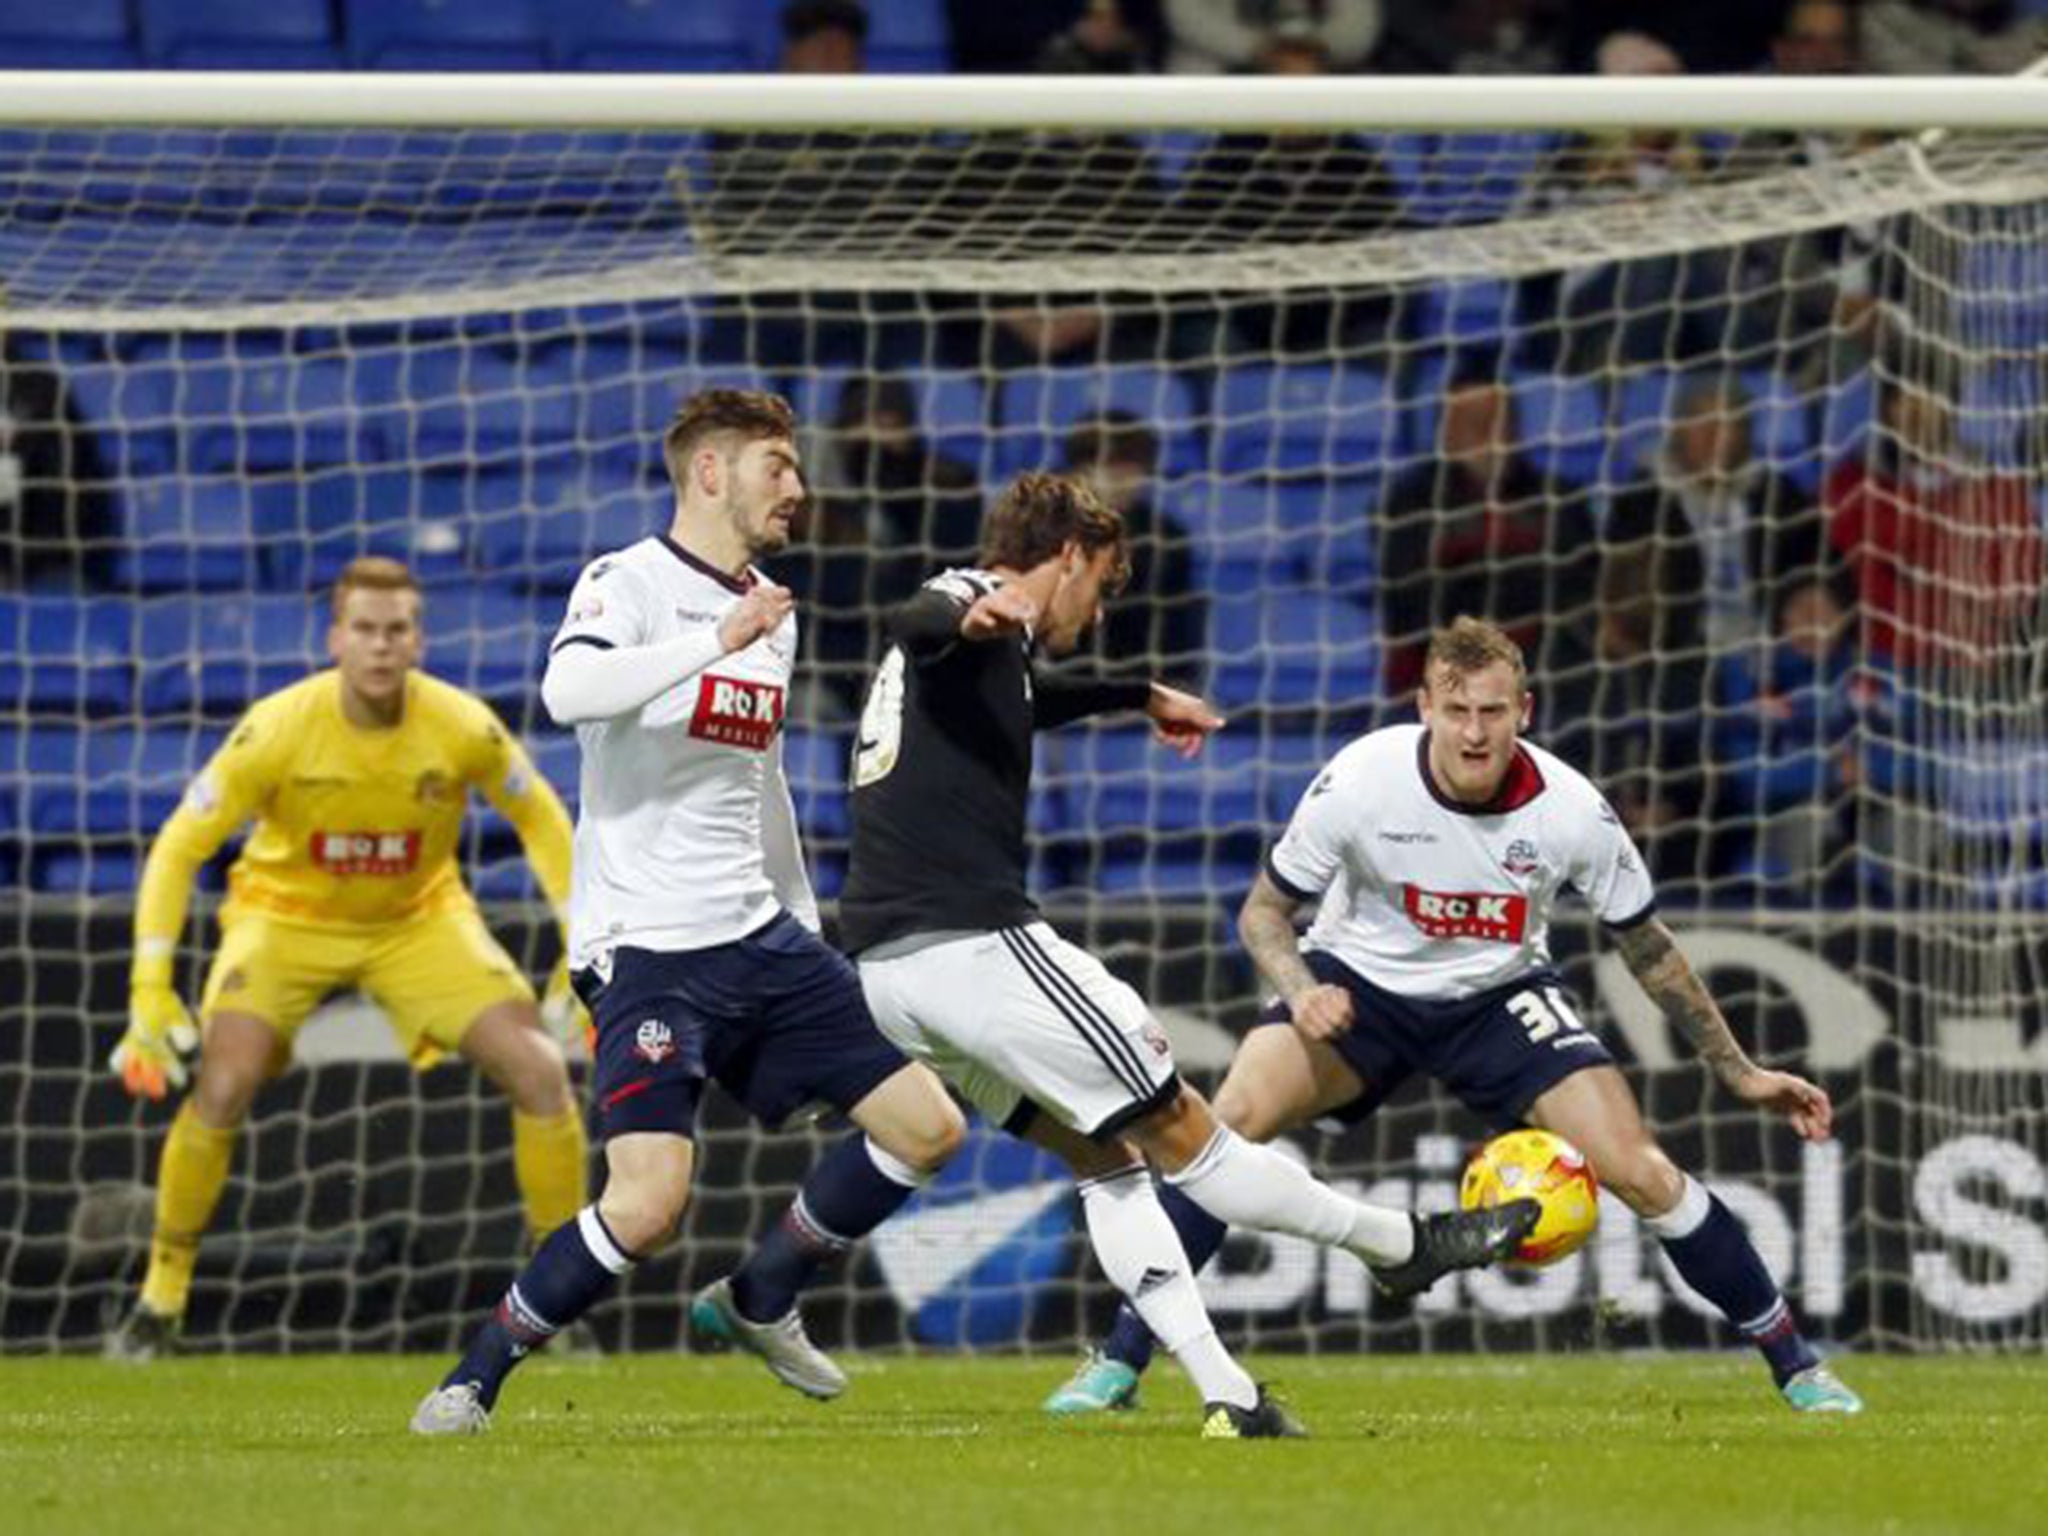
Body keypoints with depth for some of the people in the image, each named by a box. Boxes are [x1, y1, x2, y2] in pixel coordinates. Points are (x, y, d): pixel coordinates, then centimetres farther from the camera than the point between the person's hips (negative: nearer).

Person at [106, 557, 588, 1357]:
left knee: (541, 1073, -14)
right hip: (286, 916, -2)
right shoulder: (276, 730, -26)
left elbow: (540, 819, -2)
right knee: (222, 1088, -23)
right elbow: (178, 848, -18)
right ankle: (161, 1298, -4)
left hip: (420, 921, 2)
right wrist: (150, 990, -24)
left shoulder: (463, 727, -21)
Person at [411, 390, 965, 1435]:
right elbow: (567, 690, -31)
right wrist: (718, 640, -35)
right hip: (646, 948, -8)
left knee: (926, 1129, 4)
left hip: (759, 938, 8)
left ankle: (758, 1304, 22)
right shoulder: (629, 584, -9)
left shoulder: (772, 615, 15)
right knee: (648, 1202, -21)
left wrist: (803, 925, 31)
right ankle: (473, 1379, -4)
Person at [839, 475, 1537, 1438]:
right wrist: (967, 621, -54)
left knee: (1101, 1157, 14)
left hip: (882, 963, 11)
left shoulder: (989, 643, 25)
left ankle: (1227, 1397, 8)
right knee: (1182, 1135, 2)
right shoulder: (981, 611, -5)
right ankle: (1402, 1247, 12)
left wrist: (1140, 698, 61)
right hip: (974, 940, -11)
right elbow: (912, 621, -31)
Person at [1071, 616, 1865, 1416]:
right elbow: (1263, 911, -11)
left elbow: (1649, 951, -5)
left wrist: (1741, 1073, -1)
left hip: (1499, 995, 0)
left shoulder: (1570, 809, -21)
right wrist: (1300, 991, -32)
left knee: (1641, 1172, -13)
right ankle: (1122, 1360, -15)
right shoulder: (1361, 780, -24)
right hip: (1359, 985, 0)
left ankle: (1795, 1365, 5)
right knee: (1230, 1121, -25)